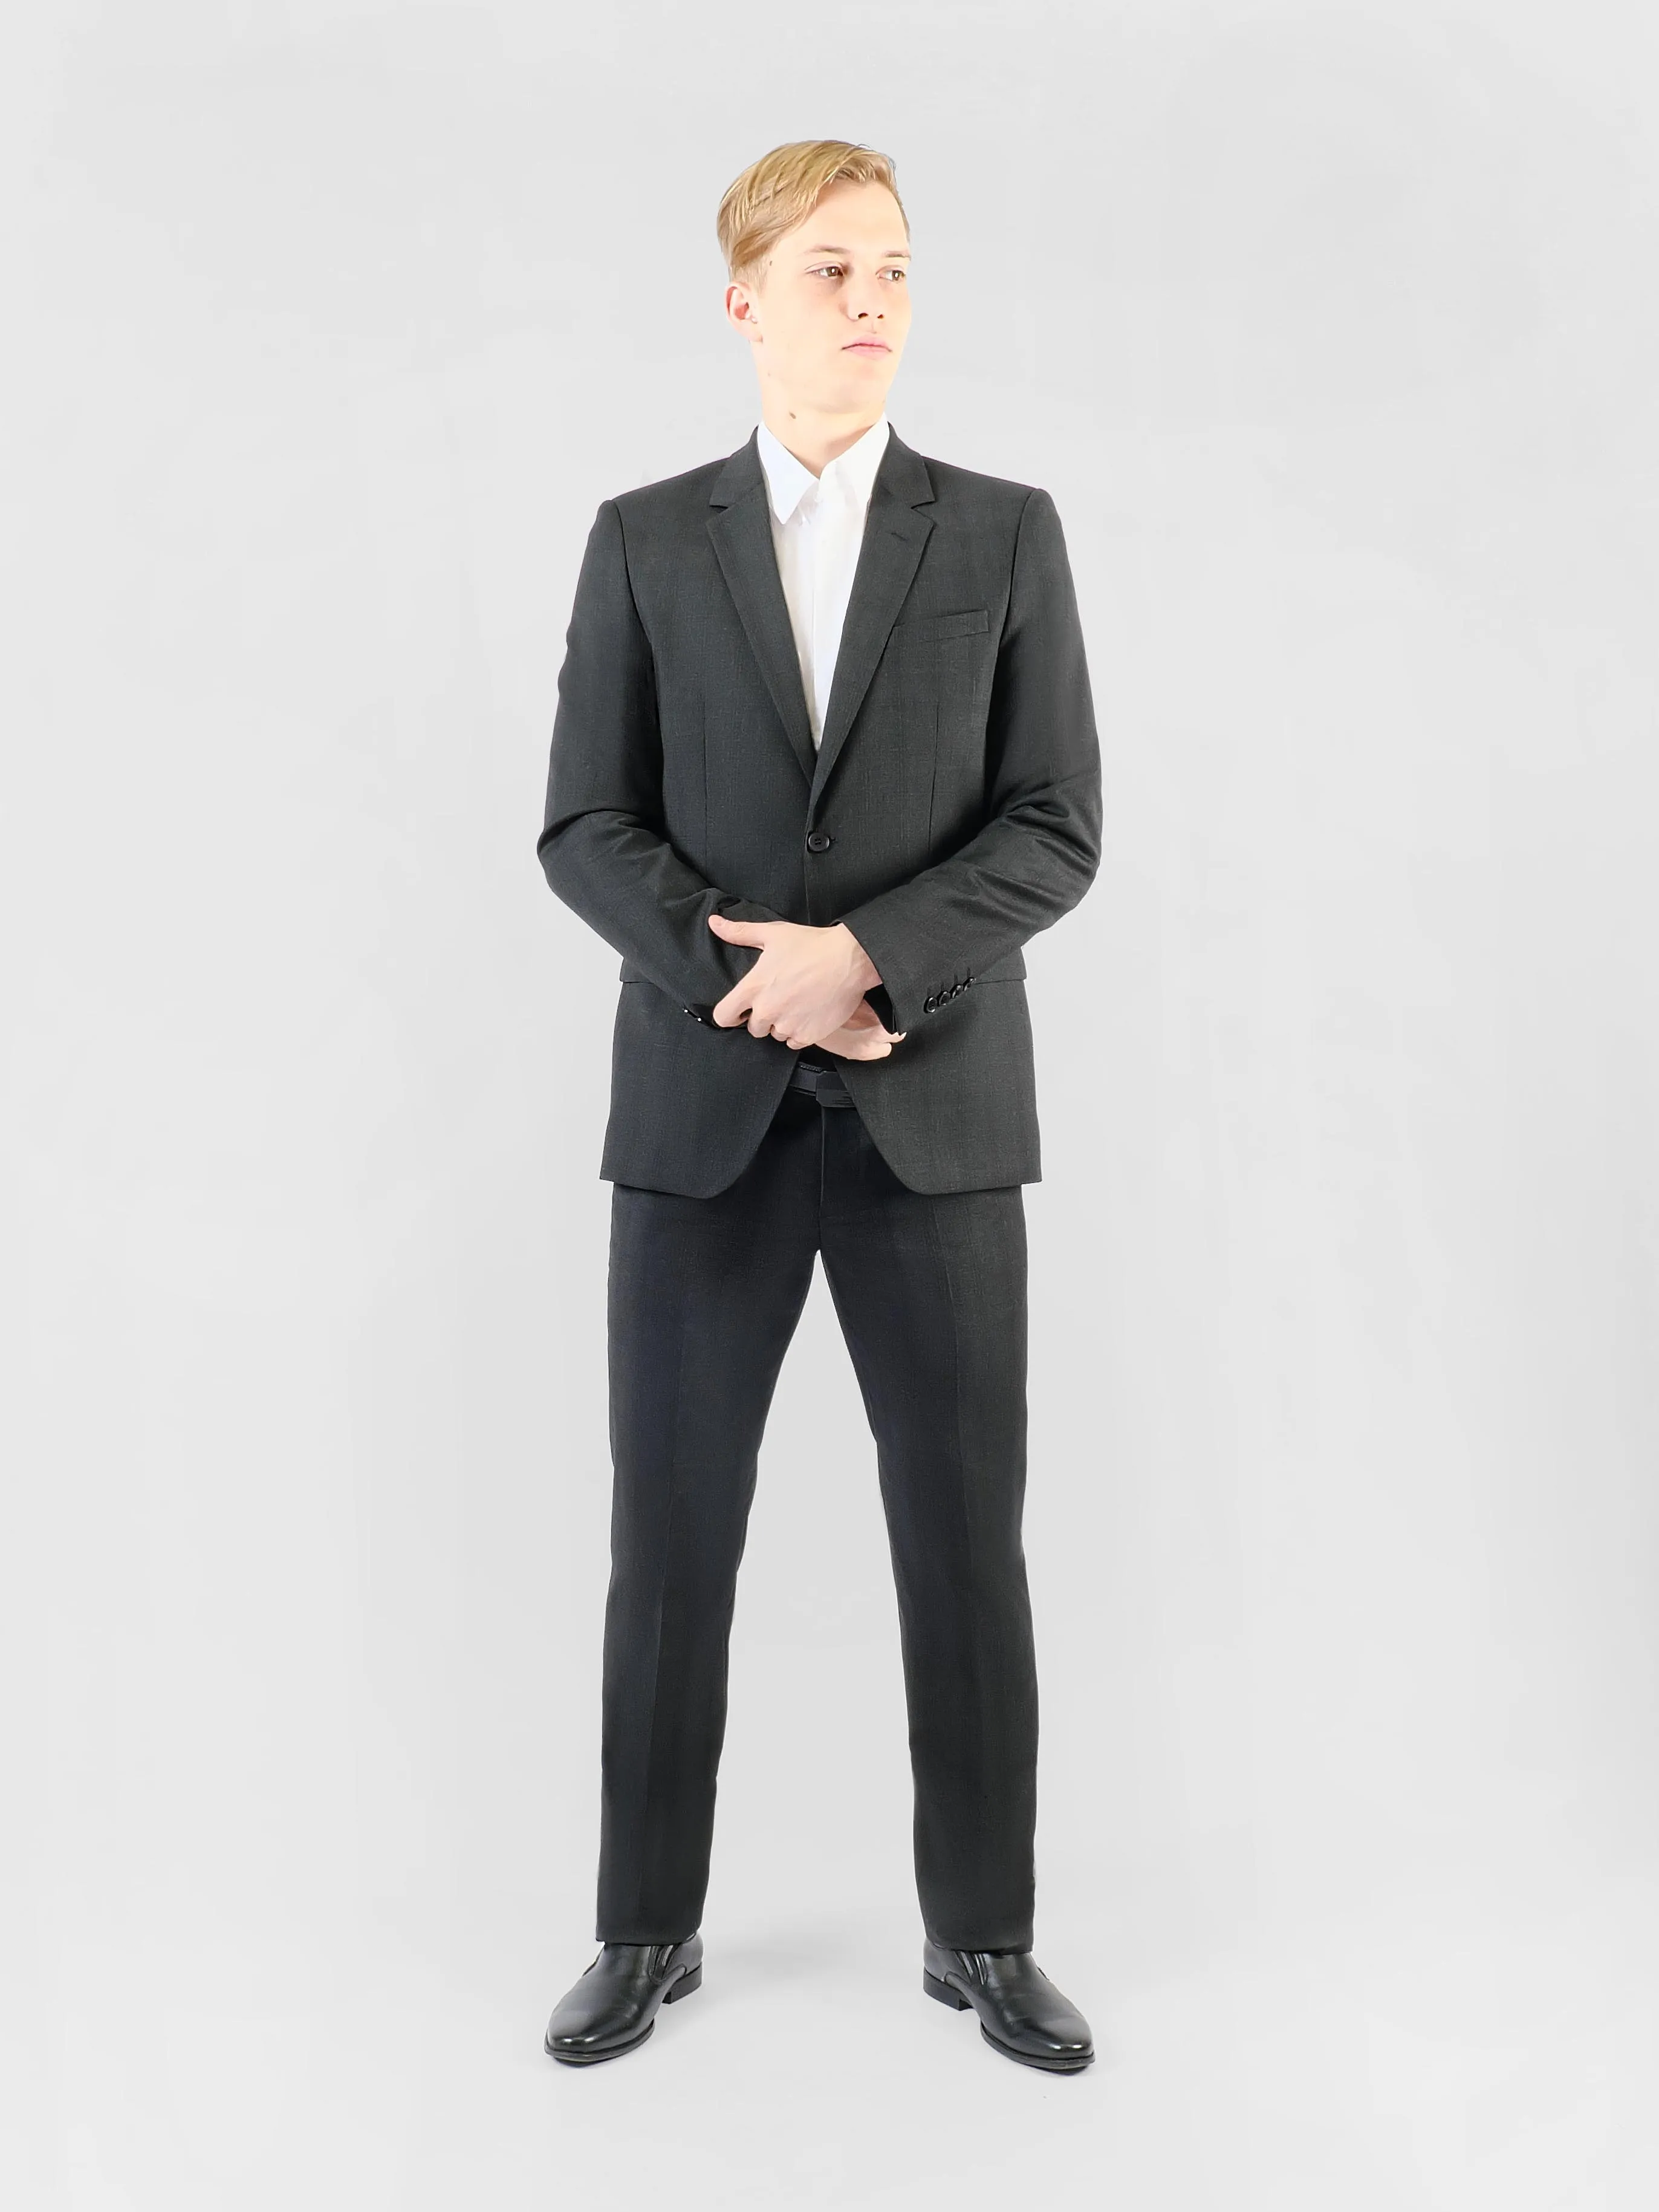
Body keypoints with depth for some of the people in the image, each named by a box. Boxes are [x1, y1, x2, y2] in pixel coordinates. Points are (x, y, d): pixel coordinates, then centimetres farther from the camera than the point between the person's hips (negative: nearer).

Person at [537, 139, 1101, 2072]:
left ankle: (981, 1935, 24)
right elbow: (586, 831, 0)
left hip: (937, 1112, 0)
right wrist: (756, 981, -14)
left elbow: (1056, 831, -3)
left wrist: (861, 953, -17)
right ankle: (648, 1931, 25)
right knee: (669, 1537, 7)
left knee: (967, 1539, 6)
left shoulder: (1004, 533, 5)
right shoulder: (643, 540, 6)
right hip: (702, 1109, 1)